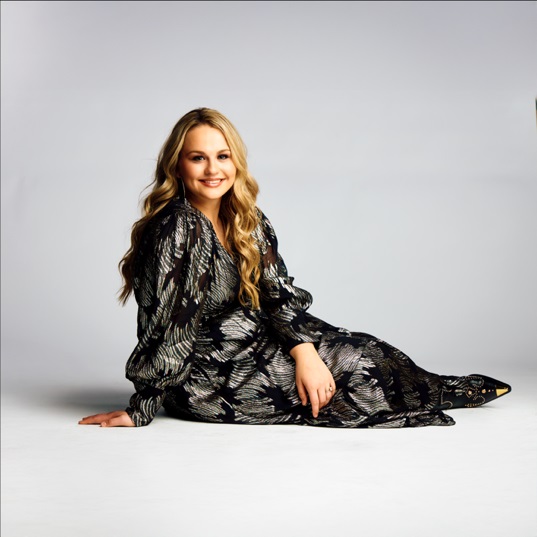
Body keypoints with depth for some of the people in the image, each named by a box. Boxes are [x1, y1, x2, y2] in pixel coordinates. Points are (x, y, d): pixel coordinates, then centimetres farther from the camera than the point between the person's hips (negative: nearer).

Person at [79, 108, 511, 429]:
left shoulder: (248, 222, 2)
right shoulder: (176, 227, -23)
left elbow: (279, 294, -1)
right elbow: (163, 325, -24)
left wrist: (304, 351, -16)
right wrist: (140, 412, -22)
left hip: (240, 350, 7)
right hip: (199, 379, -7)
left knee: (355, 347, 4)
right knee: (351, 359, -5)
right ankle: (432, 395, 20)